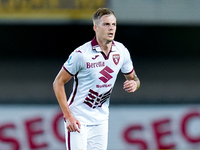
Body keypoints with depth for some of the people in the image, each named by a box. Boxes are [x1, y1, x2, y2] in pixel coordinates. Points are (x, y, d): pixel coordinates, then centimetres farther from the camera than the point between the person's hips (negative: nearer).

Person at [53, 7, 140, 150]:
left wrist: (134, 83, -11)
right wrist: (68, 116, -17)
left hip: (101, 120, 5)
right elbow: (58, 83, -10)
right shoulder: (81, 54, -16)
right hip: (78, 119, -5)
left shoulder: (121, 51, 0)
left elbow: (133, 78, 16)